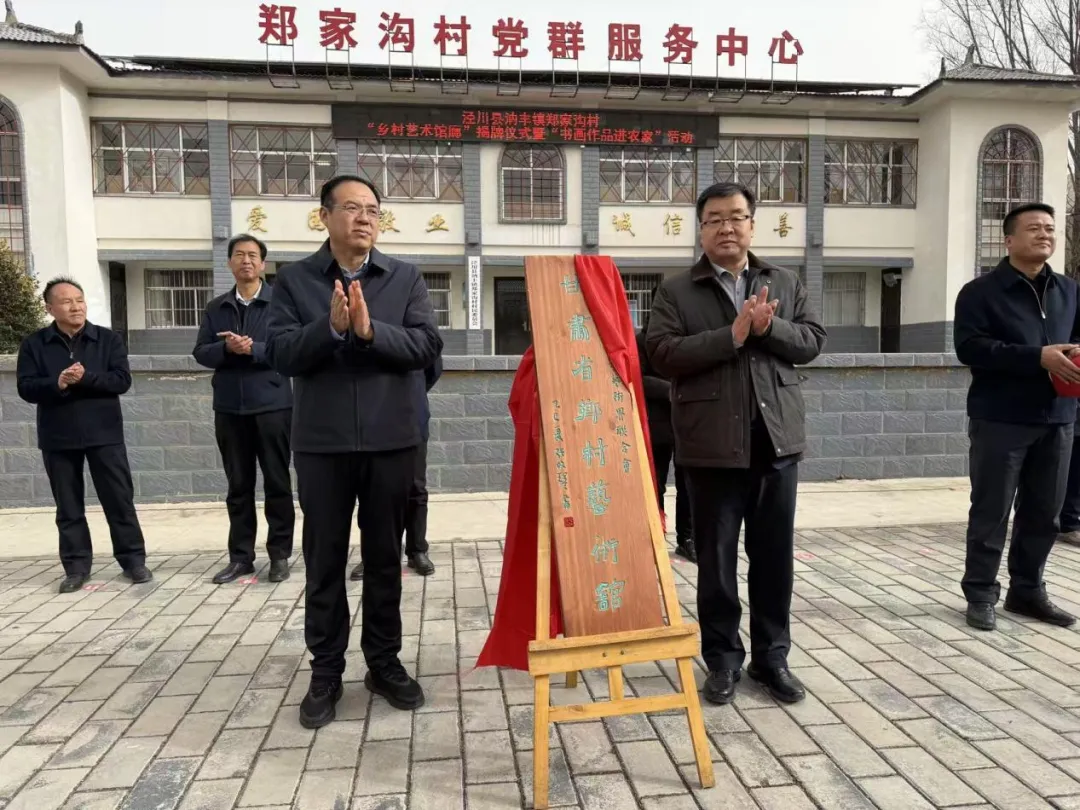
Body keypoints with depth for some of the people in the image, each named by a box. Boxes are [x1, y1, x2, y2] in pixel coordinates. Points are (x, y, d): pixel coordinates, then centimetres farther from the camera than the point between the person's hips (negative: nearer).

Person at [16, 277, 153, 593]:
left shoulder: (108, 339, 2)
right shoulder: (34, 344, 4)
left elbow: (122, 380, -8)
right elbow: (26, 388, -4)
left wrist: (85, 377, -22)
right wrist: (57, 383, -23)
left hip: (104, 433, -1)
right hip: (57, 437, 1)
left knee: (119, 499, 2)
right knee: (68, 506, 8)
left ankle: (133, 560, 11)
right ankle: (76, 566, 17)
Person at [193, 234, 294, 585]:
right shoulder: (215, 308, 12)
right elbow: (201, 352, 5)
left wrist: (253, 348, -20)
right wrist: (227, 348, -14)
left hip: (272, 404, -4)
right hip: (229, 407, 4)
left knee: (277, 482, 4)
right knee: (238, 485, 10)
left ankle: (279, 555, 14)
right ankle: (241, 556, 19)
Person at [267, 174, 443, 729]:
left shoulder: (406, 278, 6)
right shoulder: (293, 280, 4)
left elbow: (427, 346, -5)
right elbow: (280, 355, -5)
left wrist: (370, 330, -19)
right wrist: (330, 327, -20)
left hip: (391, 440, 1)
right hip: (321, 443, 0)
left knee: (385, 557, 11)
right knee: (324, 561, 7)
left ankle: (384, 663, 26)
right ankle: (325, 673, 21)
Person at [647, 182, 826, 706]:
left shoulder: (785, 283, 13)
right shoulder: (676, 291, 1)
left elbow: (812, 341, 7)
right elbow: (662, 355, -10)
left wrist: (769, 328, -12)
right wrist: (731, 335, -18)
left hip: (776, 438, 3)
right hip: (712, 444, -3)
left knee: (775, 555, 11)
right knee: (716, 558, 6)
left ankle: (771, 656, 27)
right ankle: (723, 659, 22)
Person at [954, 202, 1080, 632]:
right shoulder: (980, 291, -4)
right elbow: (969, 347, -15)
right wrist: (1037, 357, -23)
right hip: (1000, 420, -5)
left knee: (1044, 513, 11)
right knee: (991, 511, 1)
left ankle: (1027, 590, 26)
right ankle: (980, 594, 12)